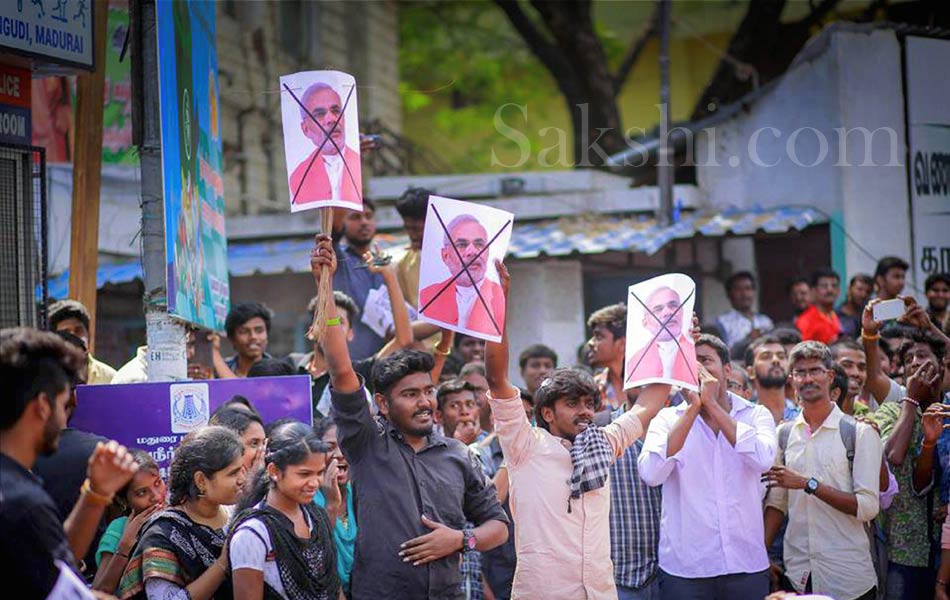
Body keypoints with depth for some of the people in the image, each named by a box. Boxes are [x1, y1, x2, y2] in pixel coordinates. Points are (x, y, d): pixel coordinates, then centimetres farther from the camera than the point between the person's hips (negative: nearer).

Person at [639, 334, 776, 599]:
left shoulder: (756, 415, 5)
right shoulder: (668, 419, 3)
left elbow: (763, 460, -15)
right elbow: (651, 474, -14)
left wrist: (713, 406, -13)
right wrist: (692, 409, -13)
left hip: (747, 566, 1)